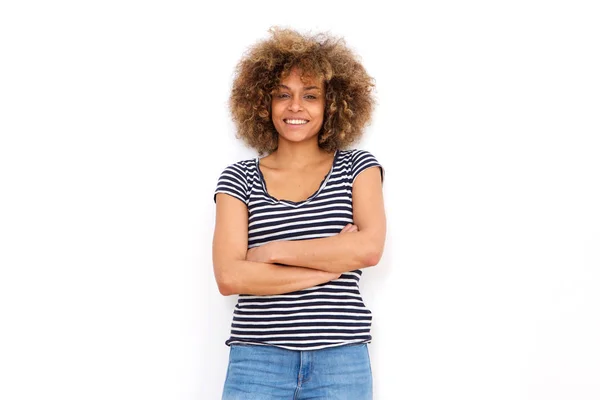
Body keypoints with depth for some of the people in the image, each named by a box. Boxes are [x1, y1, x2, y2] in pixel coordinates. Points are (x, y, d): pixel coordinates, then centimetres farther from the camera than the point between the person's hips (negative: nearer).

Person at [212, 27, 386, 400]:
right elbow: (229, 277, -9)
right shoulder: (239, 178, 3)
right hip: (258, 358, 0)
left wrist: (274, 251, -9)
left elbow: (369, 248, -10)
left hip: (342, 359, 1)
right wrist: (332, 265, -10)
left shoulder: (357, 167, 6)